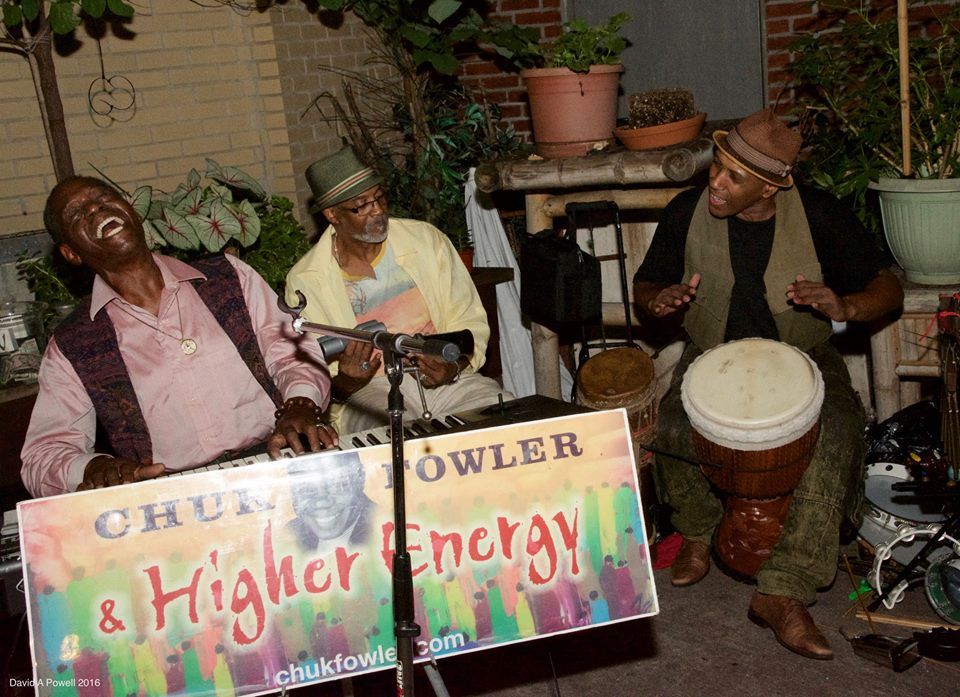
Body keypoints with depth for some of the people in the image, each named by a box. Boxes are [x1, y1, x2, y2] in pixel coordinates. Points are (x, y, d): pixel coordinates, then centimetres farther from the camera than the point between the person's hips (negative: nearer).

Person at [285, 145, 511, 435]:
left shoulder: (426, 240, 6)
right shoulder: (305, 281, -1)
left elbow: (469, 322, 7)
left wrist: (455, 366, -14)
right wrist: (344, 382, -23)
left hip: (442, 376, 3)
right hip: (370, 388, -3)